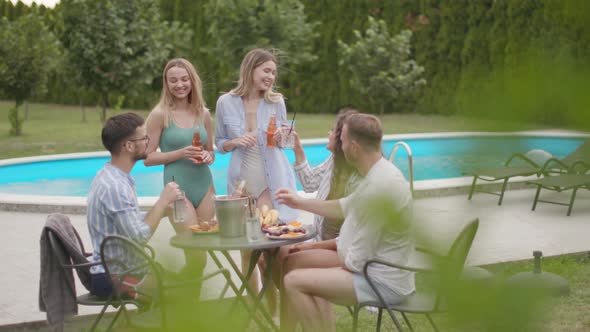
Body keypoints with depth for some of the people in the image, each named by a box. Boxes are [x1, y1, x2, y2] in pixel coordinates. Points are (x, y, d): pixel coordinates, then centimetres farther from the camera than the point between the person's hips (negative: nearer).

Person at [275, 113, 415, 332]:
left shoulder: (378, 187, -28)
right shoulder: (379, 172, 4)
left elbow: (357, 261, -24)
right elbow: (345, 207, 22)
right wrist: (300, 203, 25)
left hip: (383, 282, -10)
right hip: (376, 266, 10)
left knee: (294, 282, -13)